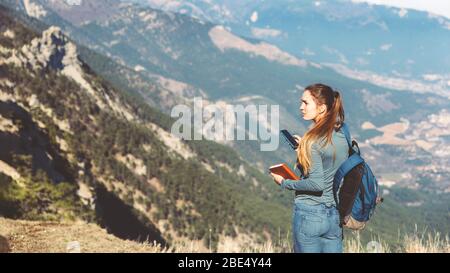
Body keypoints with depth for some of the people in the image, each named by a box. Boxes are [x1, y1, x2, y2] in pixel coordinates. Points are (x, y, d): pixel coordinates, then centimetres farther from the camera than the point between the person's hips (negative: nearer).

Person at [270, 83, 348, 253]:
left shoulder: (313, 140, -16)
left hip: (309, 214, -7)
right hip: (335, 214, 7)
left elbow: (317, 184, -21)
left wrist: (285, 183, -8)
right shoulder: (342, 135, 5)